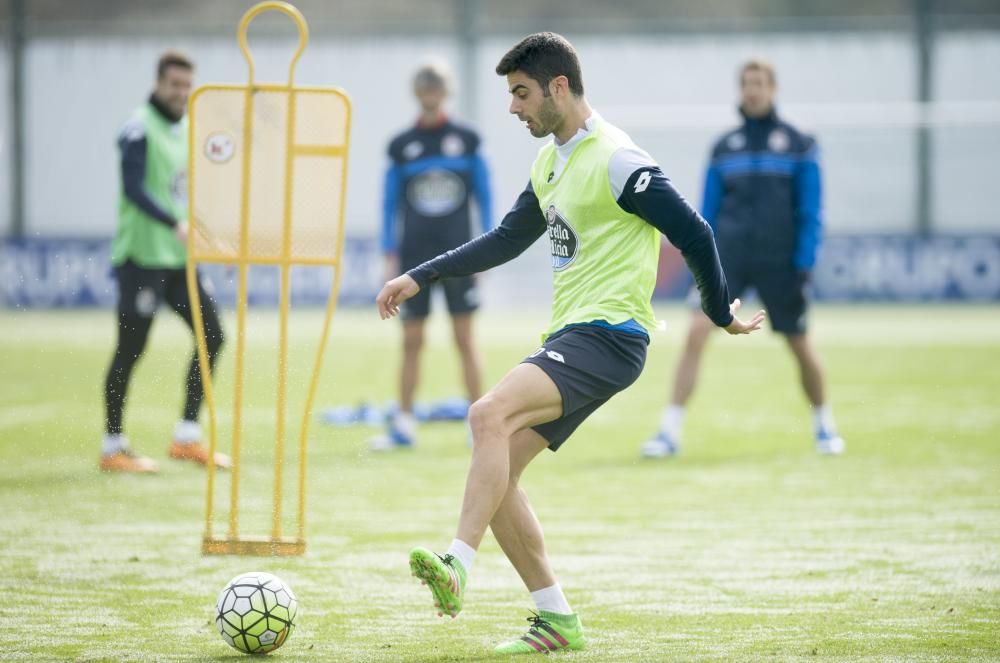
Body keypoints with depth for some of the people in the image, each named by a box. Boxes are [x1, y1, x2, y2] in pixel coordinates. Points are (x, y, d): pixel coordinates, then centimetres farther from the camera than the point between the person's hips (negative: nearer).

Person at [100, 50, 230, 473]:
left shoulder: (186, 130, 14)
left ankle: (187, 437, 10)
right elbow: (135, 188, -23)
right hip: (143, 256, -8)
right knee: (130, 349, -3)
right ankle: (113, 448, 6)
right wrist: (176, 224, -34)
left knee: (211, 334, 3)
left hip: (179, 256, 8)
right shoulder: (140, 129, -11)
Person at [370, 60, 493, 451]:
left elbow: (484, 195, 5)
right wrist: (389, 254, 2)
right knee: (411, 341, 3)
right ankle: (404, 425, 7)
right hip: (415, 255, 1)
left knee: (464, 338, -2)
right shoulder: (402, 146, 4)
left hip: (457, 252, -1)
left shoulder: (466, 140, 2)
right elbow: (390, 203, 8)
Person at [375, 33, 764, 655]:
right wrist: (419, 278, 22)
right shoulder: (551, 160, 16)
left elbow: (695, 234, -11)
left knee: (491, 415, -28)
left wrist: (722, 314, -1)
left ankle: (458, 565, -37)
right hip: (568, 336, 9)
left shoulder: (616, 160, -13)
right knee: (496, 469, 3)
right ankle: (557, 620, 7)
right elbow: (507, 240, 27)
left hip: (608, 335, -9)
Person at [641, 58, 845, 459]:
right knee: (697, 331, -16)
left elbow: (810, 211, 0)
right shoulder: (725, 147, 9)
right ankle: (669, 431, -15)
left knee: (800, 346, 7)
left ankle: (824, 426, 31)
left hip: (779, 261, -1)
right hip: (727, 257, 1)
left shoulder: (798, 145, 2)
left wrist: (804, 262, -8)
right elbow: (708, 211, 12)